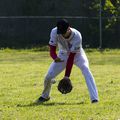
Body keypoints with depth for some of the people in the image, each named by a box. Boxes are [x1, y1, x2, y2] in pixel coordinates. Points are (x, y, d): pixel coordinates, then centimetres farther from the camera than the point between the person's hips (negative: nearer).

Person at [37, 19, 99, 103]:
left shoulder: (77, 36, -35)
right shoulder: (55, 32, -27)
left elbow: (71, 57, -33)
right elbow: (52, 50, -25)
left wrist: (67, 76, -35)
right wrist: (55, 57, -50)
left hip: (77, 55, -3)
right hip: (63, 55, 3)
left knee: (86, 70, -30)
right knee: (49, 76, -7)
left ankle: (94, 98, -34)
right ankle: (45, 96, 25)